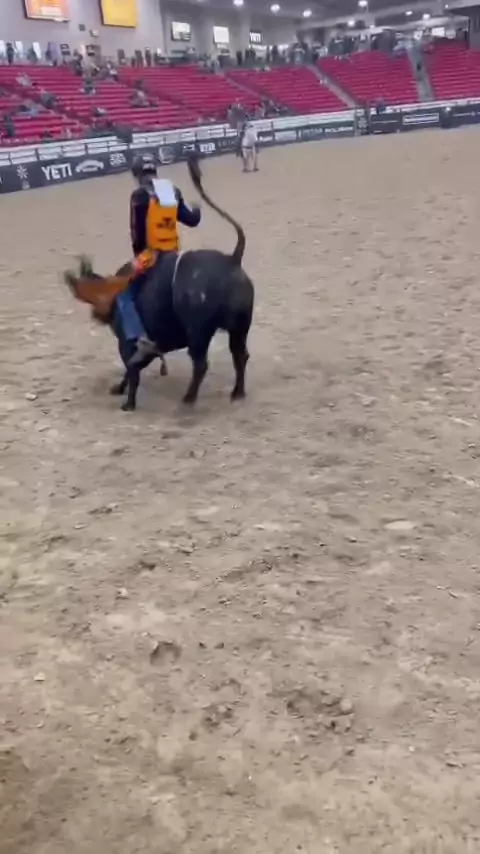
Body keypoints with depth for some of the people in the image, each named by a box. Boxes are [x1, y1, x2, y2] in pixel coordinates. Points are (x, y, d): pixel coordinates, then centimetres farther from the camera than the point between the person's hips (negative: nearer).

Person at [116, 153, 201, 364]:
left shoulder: (140, 195, -10)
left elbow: (137, 230, -13)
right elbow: (191, 220, 13)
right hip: (173, 253, 7)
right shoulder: (173, 192, 8)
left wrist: (138, 252, 2)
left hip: (150, 254, -7)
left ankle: (141, 340, -19)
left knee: (124, 296, -1)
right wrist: (197, 210, 35)